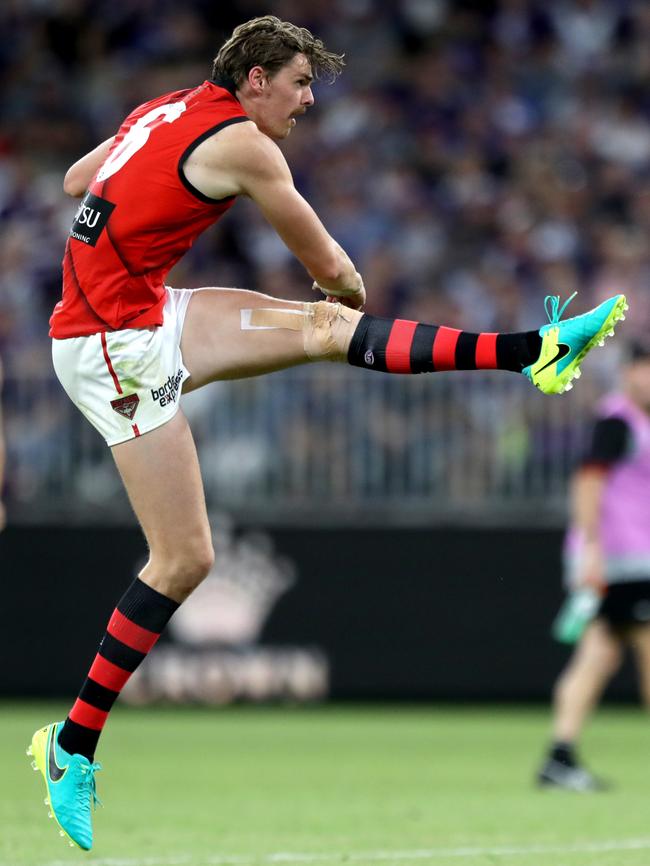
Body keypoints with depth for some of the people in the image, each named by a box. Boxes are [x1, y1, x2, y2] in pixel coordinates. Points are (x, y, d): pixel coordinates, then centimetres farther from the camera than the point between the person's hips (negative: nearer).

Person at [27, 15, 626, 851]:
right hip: (117, 342, -9)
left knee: (323, 325, 2)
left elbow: (73, 179, 28)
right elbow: (330, 266, -2)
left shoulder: (164, 111, 11)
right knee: (185, 559, -9)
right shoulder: (239, 141, -13)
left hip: (144, 317, 9)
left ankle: (530, 350, -1)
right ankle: (72, 747, -4)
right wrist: (353, 288, 22)